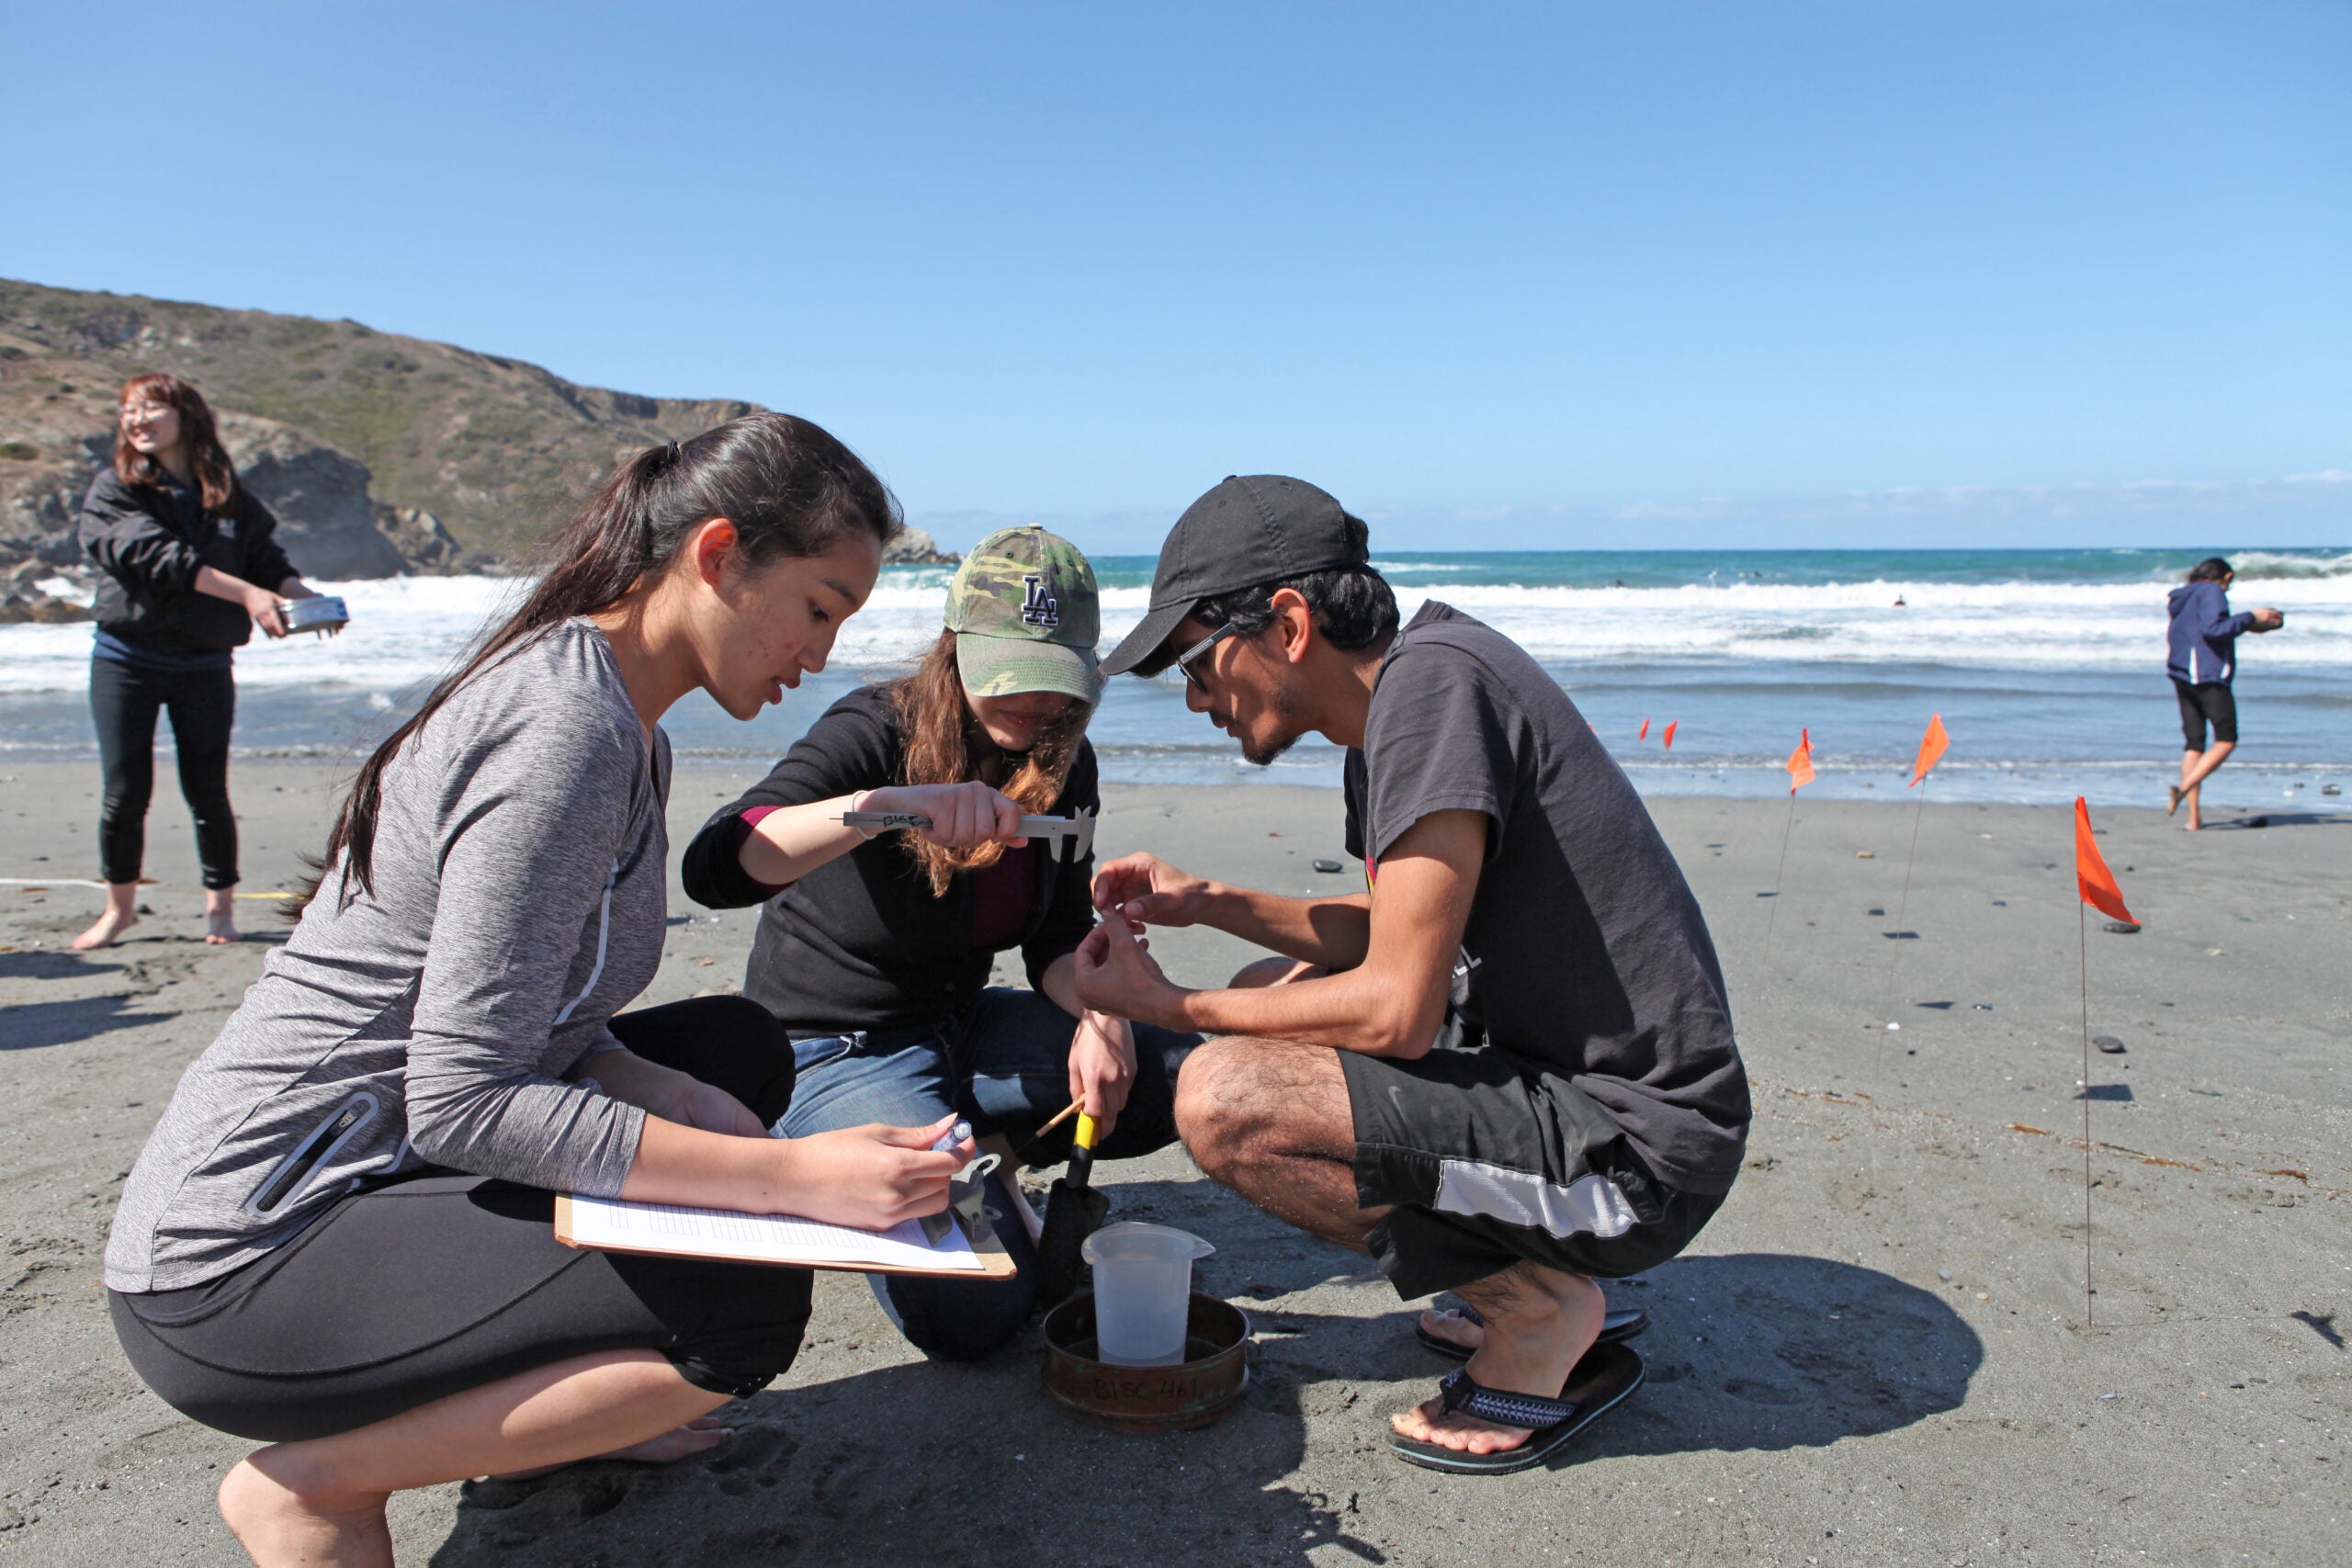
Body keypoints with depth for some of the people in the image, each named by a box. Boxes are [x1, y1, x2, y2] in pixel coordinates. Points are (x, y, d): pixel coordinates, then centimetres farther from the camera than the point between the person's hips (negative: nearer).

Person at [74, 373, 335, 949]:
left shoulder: (230, 498, 8)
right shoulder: (114, 490, -1)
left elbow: (269, 561, 2)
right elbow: (156, 556, -17)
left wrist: (309, 599, -20)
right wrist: (246, 593, -28)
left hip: (205, 664, 1)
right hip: (126, 658, -1)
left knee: (208, 793, 2)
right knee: (126, 793, 2)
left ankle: (220, 904, 18)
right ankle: (120, 907, 19)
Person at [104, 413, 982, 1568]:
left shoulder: (614, 714, 8)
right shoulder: (567, 731, -23)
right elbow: (460, 1100, -27)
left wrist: (657, 1093, -7)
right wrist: (796, 1178, -28)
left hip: (373, 1163, 10)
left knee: (739, 1049, 14)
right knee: (748, 1307, -23)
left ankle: (533, 1405, 11)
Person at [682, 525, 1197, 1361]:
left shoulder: (1062, 764, -2)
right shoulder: (876, 729, -21)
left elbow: (1061, 939, 6)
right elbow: (714, 868, -36)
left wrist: (1099, 1014, -17)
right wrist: (882, 806, -51)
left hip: (962, 1028, 7)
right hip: (834, 1051, -6)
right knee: (972, 1311, -22)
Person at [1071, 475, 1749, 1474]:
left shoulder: (1434, 679, -20)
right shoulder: (1388, 715, 9)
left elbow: (1398, 1012, -23)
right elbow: (1397, 939, 22)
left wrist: (1168, 1006, -10)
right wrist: (1205, 902, 11)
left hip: (1636, 1150, -10)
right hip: (1570, 1075, 10)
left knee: (1224, 1099, -22)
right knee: (1270, 996, 20)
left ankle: (1540, 1311, -3)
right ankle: (1531, 1281, 14)